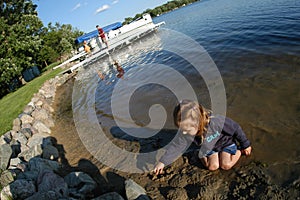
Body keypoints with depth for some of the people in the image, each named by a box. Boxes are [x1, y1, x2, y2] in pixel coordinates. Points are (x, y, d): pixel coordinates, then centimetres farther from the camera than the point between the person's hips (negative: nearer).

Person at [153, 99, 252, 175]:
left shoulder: (216, 122, -44)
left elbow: (235, 128, -27)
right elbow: (177, 146, -19)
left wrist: (245, 145, -10)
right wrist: (162, 162, -19)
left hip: (226, 141, -3)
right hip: (210, 146, 3)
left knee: (226, 165, -9)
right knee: (212, 166, -9)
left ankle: (240, 151, 14)